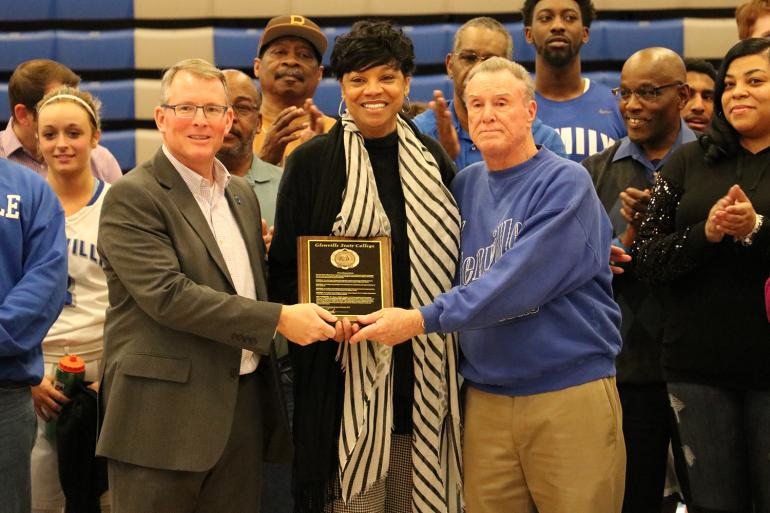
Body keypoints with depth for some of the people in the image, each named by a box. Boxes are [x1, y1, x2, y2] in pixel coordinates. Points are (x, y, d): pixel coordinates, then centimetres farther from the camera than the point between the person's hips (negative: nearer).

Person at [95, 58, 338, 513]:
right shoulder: (132, 197, -9)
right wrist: (278, 318, -18)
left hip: (244, 405, 7)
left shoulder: (243, 194, 16)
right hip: (165, 412, -7)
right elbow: (168, 295, -19)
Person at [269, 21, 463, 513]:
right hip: (347, 373, -3)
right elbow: (285, 269, 0)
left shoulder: (430, 158, 9)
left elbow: (455, 251, 15)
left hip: (427, 367, 3)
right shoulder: (312, 162, -1)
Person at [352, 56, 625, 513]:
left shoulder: (566, 182, -9)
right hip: (486, 397, 5)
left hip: (570, 389, -5)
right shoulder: (465, 185, 10)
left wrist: (424, 319, -21)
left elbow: (518, 281, -19)